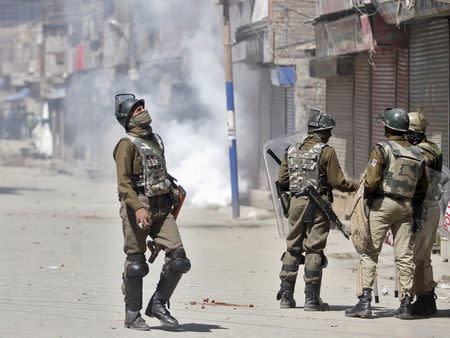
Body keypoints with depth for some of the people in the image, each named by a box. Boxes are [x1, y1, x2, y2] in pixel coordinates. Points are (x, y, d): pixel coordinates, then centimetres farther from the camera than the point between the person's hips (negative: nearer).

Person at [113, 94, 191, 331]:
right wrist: (138, 208, -27)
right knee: (136, 265, -1)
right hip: (137, 209, -7)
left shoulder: (155, 140, 18)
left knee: (178, 259, -5)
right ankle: (132, 316, 11)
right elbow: (123, 182, -15)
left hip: (161, 209, 7)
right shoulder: (127, 145, -6)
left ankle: (158, 304, 9)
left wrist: (171, 199, 28)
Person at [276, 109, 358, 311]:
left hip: (296, 203, 5)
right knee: (314, 250, -1)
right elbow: (337, 182, -9)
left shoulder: (292, 150, 9)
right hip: (318, 205, -5)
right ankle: (311, 299, -2)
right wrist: (358, 187, 6)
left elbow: (282, 181, 9)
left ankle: (286, 296, 9)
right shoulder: (326, 151, -8)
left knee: (293, 249, 12)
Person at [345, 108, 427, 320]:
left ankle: (365, 301, -10)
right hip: (406, 207, 5)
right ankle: (406, 304, 4)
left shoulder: (382, 149, -6)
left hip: (382, 205, -5)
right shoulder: (417, 155, 12)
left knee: (369, 254, -2)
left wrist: (365, 196, 2)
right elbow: (421, 190, 15)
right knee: (404, 256, 6)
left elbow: (371, 181, -15)